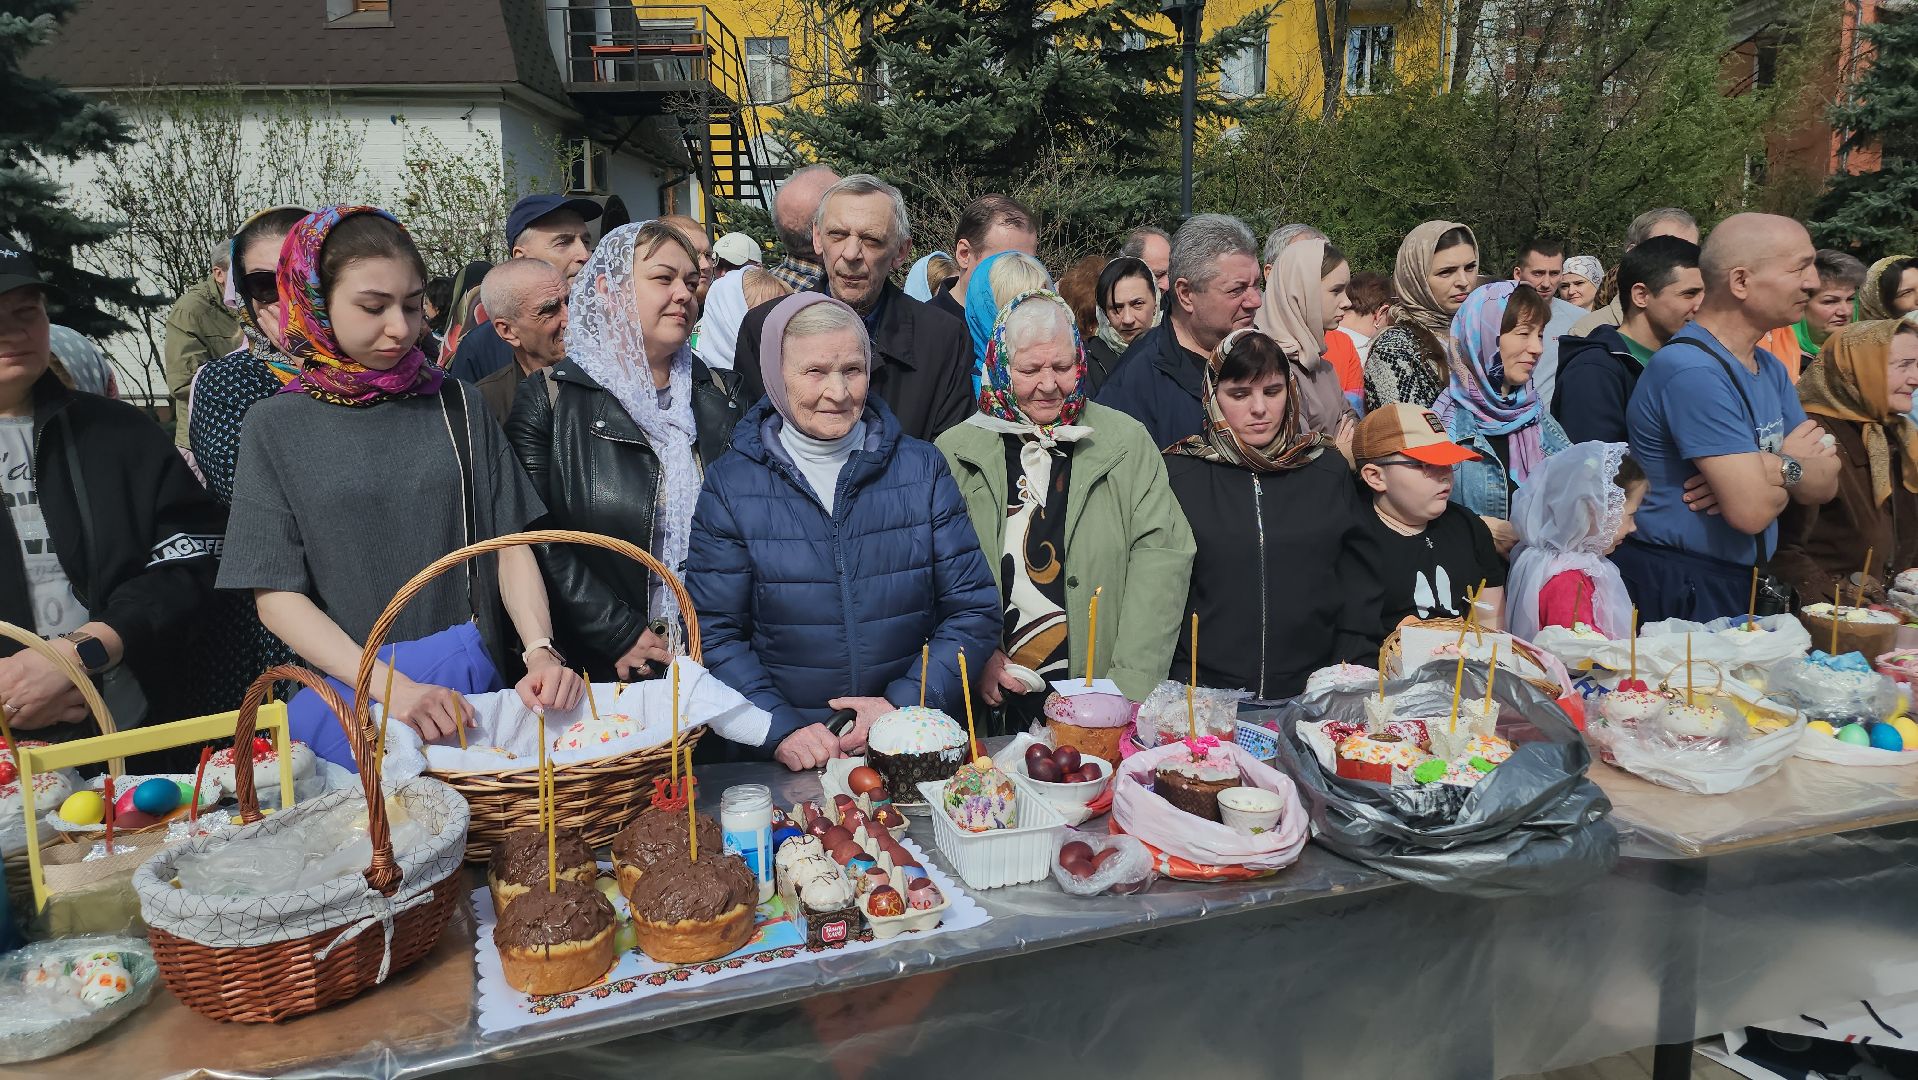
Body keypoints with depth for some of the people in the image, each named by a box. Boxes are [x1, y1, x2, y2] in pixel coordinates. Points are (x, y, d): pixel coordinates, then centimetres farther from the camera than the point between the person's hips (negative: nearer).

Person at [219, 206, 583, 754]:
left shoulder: (456, 405, 4)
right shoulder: (276, 427, 0)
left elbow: (510, 545, 1)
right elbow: (276, 595, -7)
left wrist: (540, 649, -17)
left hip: (471, 687, 2)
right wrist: (393, 688, -21)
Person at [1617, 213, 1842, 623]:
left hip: (1737, 583, 9)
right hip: (1673, 591, -9)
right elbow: (1752, 511, -25)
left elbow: (1825, 483, 6)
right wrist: (1794, 466, -3)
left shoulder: (1770, 369, 11)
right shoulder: (1693, 370, -21)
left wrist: (1773, 469, -17)